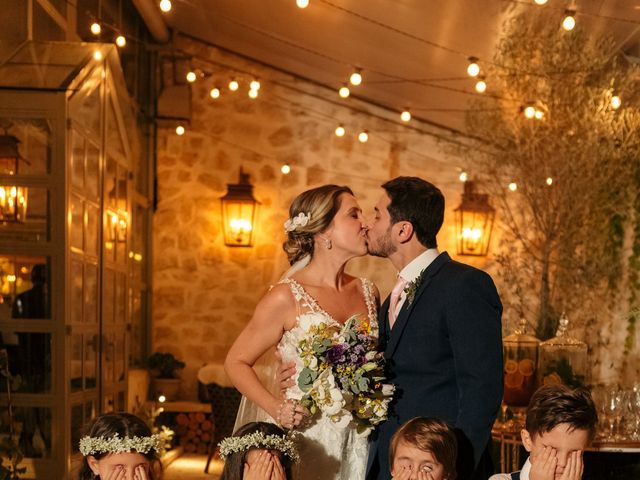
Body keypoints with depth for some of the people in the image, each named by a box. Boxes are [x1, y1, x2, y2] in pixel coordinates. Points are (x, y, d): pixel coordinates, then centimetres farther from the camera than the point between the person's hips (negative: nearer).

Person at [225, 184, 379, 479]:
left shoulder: (367, 292, 7)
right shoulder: (287, 298, -8)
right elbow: (236, 362, -1)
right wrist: (275, 408, -12)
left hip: (360, 442, 5)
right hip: (308, 438, -5)